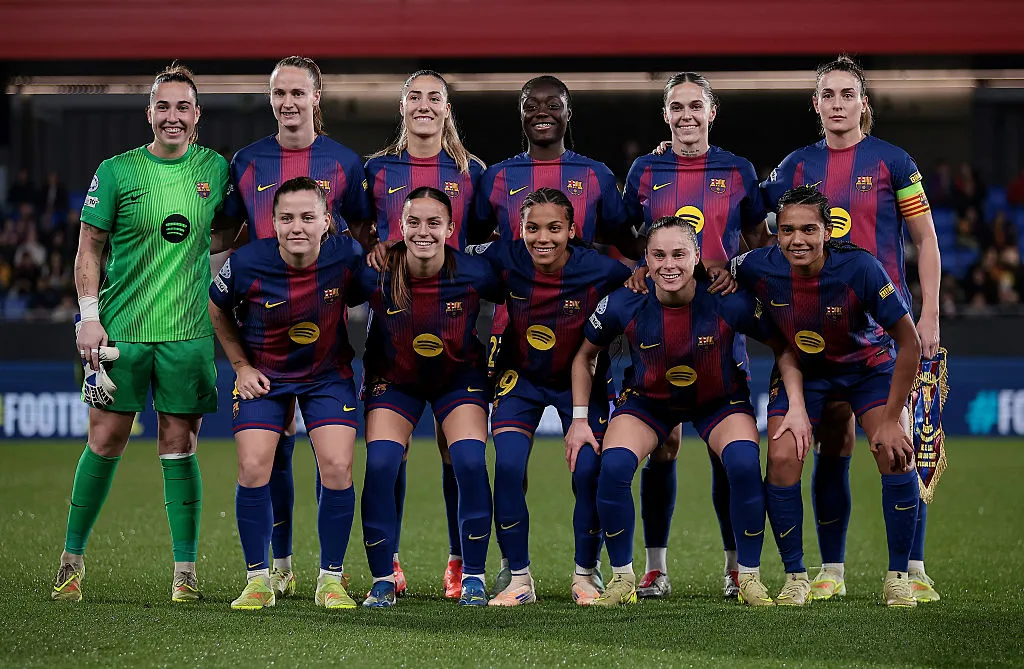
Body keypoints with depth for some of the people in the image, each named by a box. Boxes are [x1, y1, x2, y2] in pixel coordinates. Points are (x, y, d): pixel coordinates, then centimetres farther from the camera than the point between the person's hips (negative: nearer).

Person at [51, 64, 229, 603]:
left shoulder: (215, 169, 5)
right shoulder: (116, 171, -1)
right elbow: (90, 245, 3)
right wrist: (89, 315, -5)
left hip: (188, 331, 1)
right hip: (122, 330, -1)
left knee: (179, 445, 2)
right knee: (105, 441, 2)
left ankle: (186, 570, 6)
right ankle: (72, 557, 14)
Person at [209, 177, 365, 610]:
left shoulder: (347, 257, -20)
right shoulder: (247, 263, -22)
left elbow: (359, 301, 4)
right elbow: (218, 310, -1)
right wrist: (241, 366, -2)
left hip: (329, 374, 0)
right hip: (264, 375, 0)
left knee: (337, 468, -11)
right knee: (253, 468, -11)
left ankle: (331, 579, 5)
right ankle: (258, 579, 5)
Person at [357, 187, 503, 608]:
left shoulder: (473, 273, -23)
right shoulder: (375, 275, -24)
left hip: (460, 377, 0)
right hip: (394, 380, 0)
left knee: (470, 463, -18)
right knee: (380, 466, -17)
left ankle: (473, 577, -1)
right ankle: (383, 580, -2)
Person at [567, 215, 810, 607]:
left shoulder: (730, 303, -27)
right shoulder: (624, 305, -24)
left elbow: (782, 347, -10)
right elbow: (586, 356, -3)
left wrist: (796, 407, -18)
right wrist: (579, 419, -5)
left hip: (720, 401, -1)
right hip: (647, 400, 1)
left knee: (745, 465, -27)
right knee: (613, 466, -23)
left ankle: (750, 577, -7)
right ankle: (622, 578, -3)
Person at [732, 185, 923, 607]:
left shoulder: (859, 268, -32)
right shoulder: (759, 268, -25)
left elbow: (909, 343, -23)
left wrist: (890, 419, -23)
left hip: (867, 366, -2)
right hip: (799, 369, 2)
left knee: (896, 454, -19)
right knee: (782, 459, -16)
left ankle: (898, 577, -3)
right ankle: (795, 577, 2)